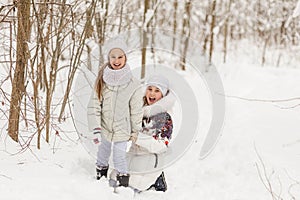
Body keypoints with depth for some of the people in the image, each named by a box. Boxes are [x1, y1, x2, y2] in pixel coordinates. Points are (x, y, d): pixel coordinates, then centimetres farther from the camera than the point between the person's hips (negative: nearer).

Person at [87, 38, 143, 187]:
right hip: (104, 128, 3)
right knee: (102, 155, 19)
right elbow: (94, 106, -7)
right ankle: (100, 180, 38)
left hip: (122, 129, -3)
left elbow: (136, 111, -4)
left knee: (119, 158, 0)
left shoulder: (133, 84, -14)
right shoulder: (102, 80, -9)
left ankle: (123, 184, 16)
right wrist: (96, 129, -12)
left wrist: (135, 131, 3)